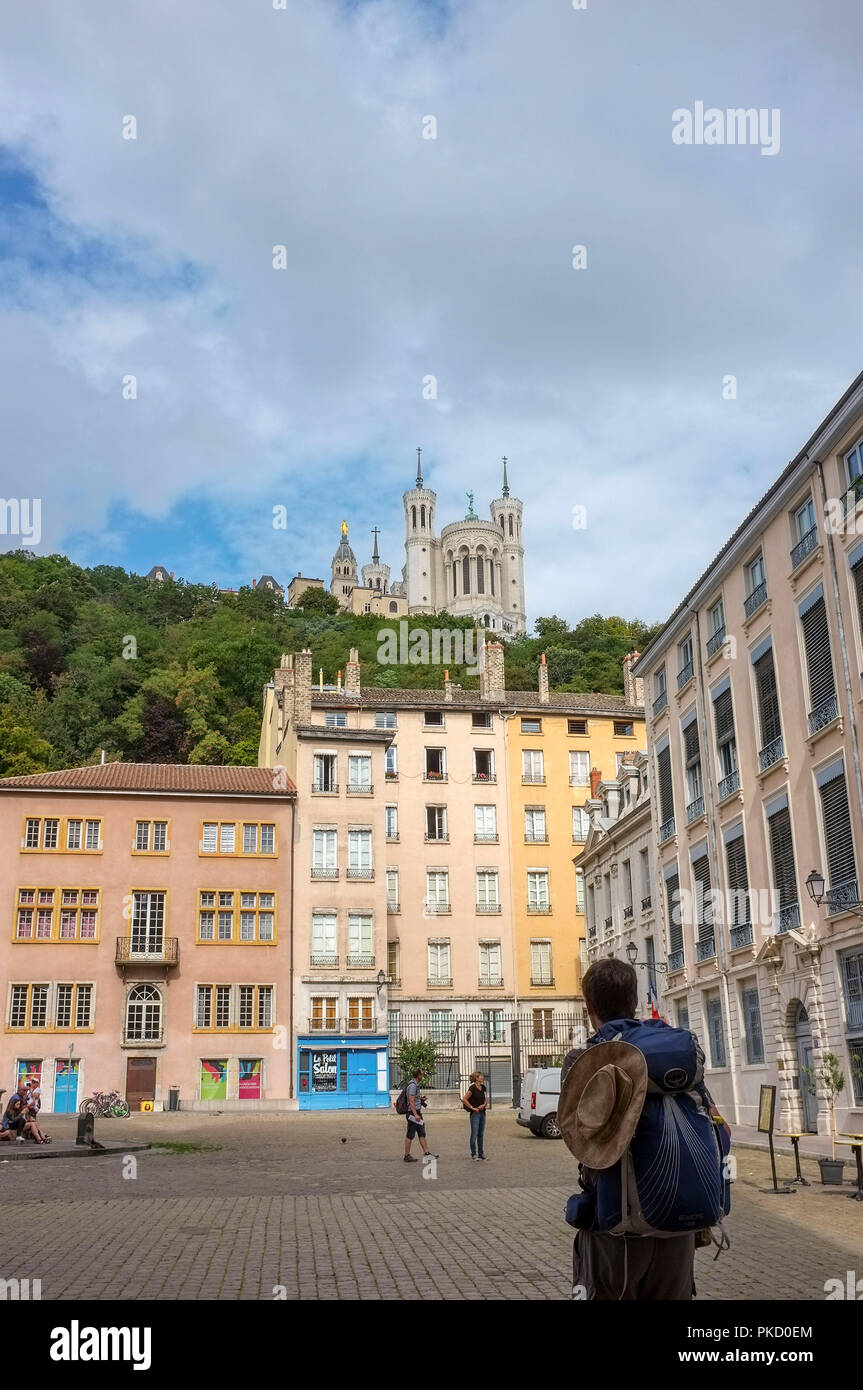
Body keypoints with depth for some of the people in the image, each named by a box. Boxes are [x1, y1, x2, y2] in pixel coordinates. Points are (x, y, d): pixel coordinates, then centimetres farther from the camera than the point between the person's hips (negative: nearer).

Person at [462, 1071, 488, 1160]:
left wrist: (484, 1104, 2)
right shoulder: (472, 1088, -14)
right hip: (475, 1113, -7)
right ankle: (474, 1154, 3)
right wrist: (472, 1107, -14)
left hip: (482, 1112, 7)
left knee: (481, 1134, 12)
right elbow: (464, 1099, -17)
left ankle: (481, 1153, 20)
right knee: (474, 1134, -5)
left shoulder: (483, 1087, 8)